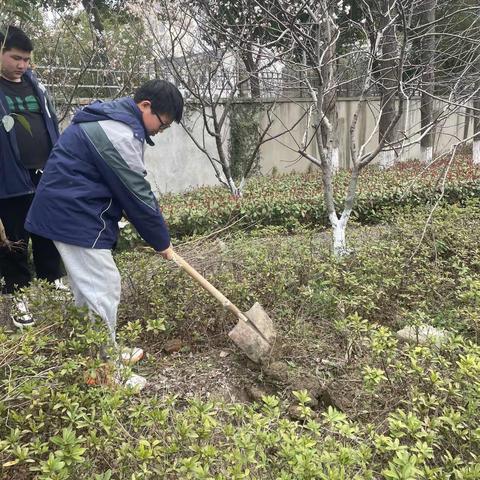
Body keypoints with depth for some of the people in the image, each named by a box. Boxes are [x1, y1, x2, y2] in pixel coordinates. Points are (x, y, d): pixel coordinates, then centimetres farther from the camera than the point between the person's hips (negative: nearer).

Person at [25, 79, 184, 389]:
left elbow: (132, 187, 18)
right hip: (77, 216, -11)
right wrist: (162, 241, -6)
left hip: (69, 210, 11)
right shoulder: (118, 134, -21)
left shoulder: (113, 118, 14)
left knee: (89, 289, 18)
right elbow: (137, 194, -18)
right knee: (103, 292, -5)